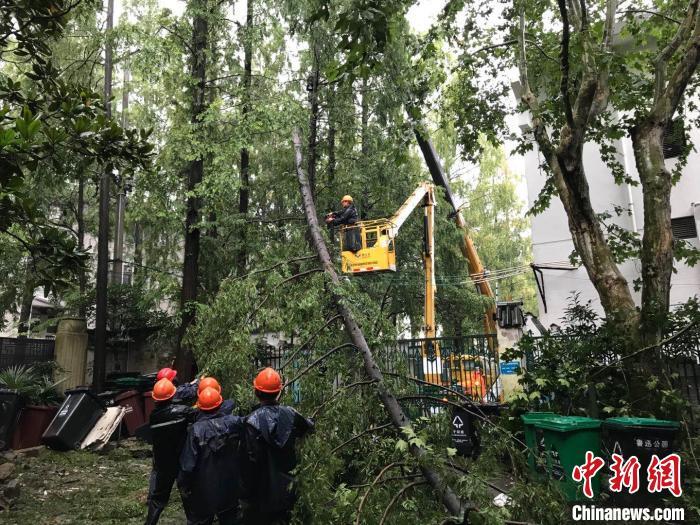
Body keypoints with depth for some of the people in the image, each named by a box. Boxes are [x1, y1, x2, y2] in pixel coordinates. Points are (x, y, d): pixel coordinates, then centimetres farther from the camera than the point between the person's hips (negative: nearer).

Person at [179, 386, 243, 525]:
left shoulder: (196, 429, -21)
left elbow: (188, 463, -17)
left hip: (204, 489, -2)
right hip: (230, 485, 2)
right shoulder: (234, 422, -16)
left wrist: (183, 485, -4)